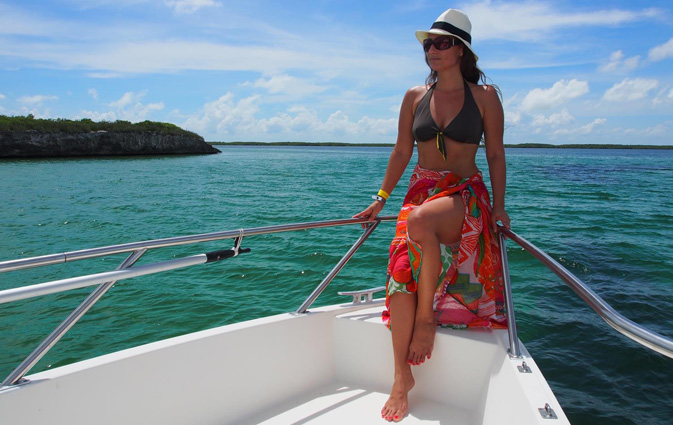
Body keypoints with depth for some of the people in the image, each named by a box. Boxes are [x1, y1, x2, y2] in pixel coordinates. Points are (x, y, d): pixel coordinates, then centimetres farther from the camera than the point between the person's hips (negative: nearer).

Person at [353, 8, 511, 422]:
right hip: (421, 191, 4)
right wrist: (381, 199, 13)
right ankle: (402, 376, -9)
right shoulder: (415, 97, 10)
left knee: (420, 222, -38)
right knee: (402, 269, -19)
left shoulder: (485, 96, 3)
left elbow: (496, 155, 5)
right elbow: (402, 152, 14)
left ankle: (427, 318, -17)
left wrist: (498, 207, -2)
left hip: (466, 195, -3)